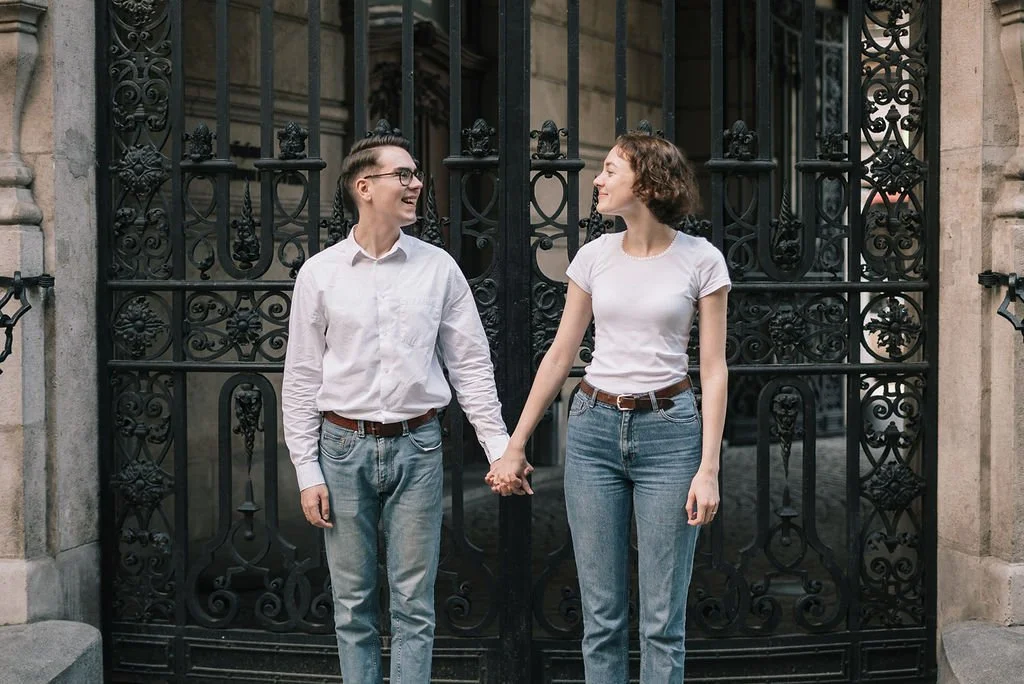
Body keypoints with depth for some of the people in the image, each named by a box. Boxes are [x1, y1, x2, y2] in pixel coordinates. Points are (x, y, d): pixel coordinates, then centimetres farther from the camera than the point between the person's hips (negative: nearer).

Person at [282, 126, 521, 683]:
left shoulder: (438, 268, 3)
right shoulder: (320, 272, 0)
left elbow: (470, 364, 5)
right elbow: (301, 378, 3)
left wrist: (501, 448, -2)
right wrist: (307, 473, -1)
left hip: (416, 446, 0)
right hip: (345, 447, 0)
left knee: (414, 603, 5)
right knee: (353, 601, 9)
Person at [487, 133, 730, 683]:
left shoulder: (700, 259, -4)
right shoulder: (595, 255, 5)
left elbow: (713, 369, -3)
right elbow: (560, 355, 10)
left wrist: (709, 468, -10)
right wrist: (515, 446, 10)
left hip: (668, 431, -3)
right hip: (594, 429, 3)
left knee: (662, 619, 2)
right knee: (602, 613, 8)